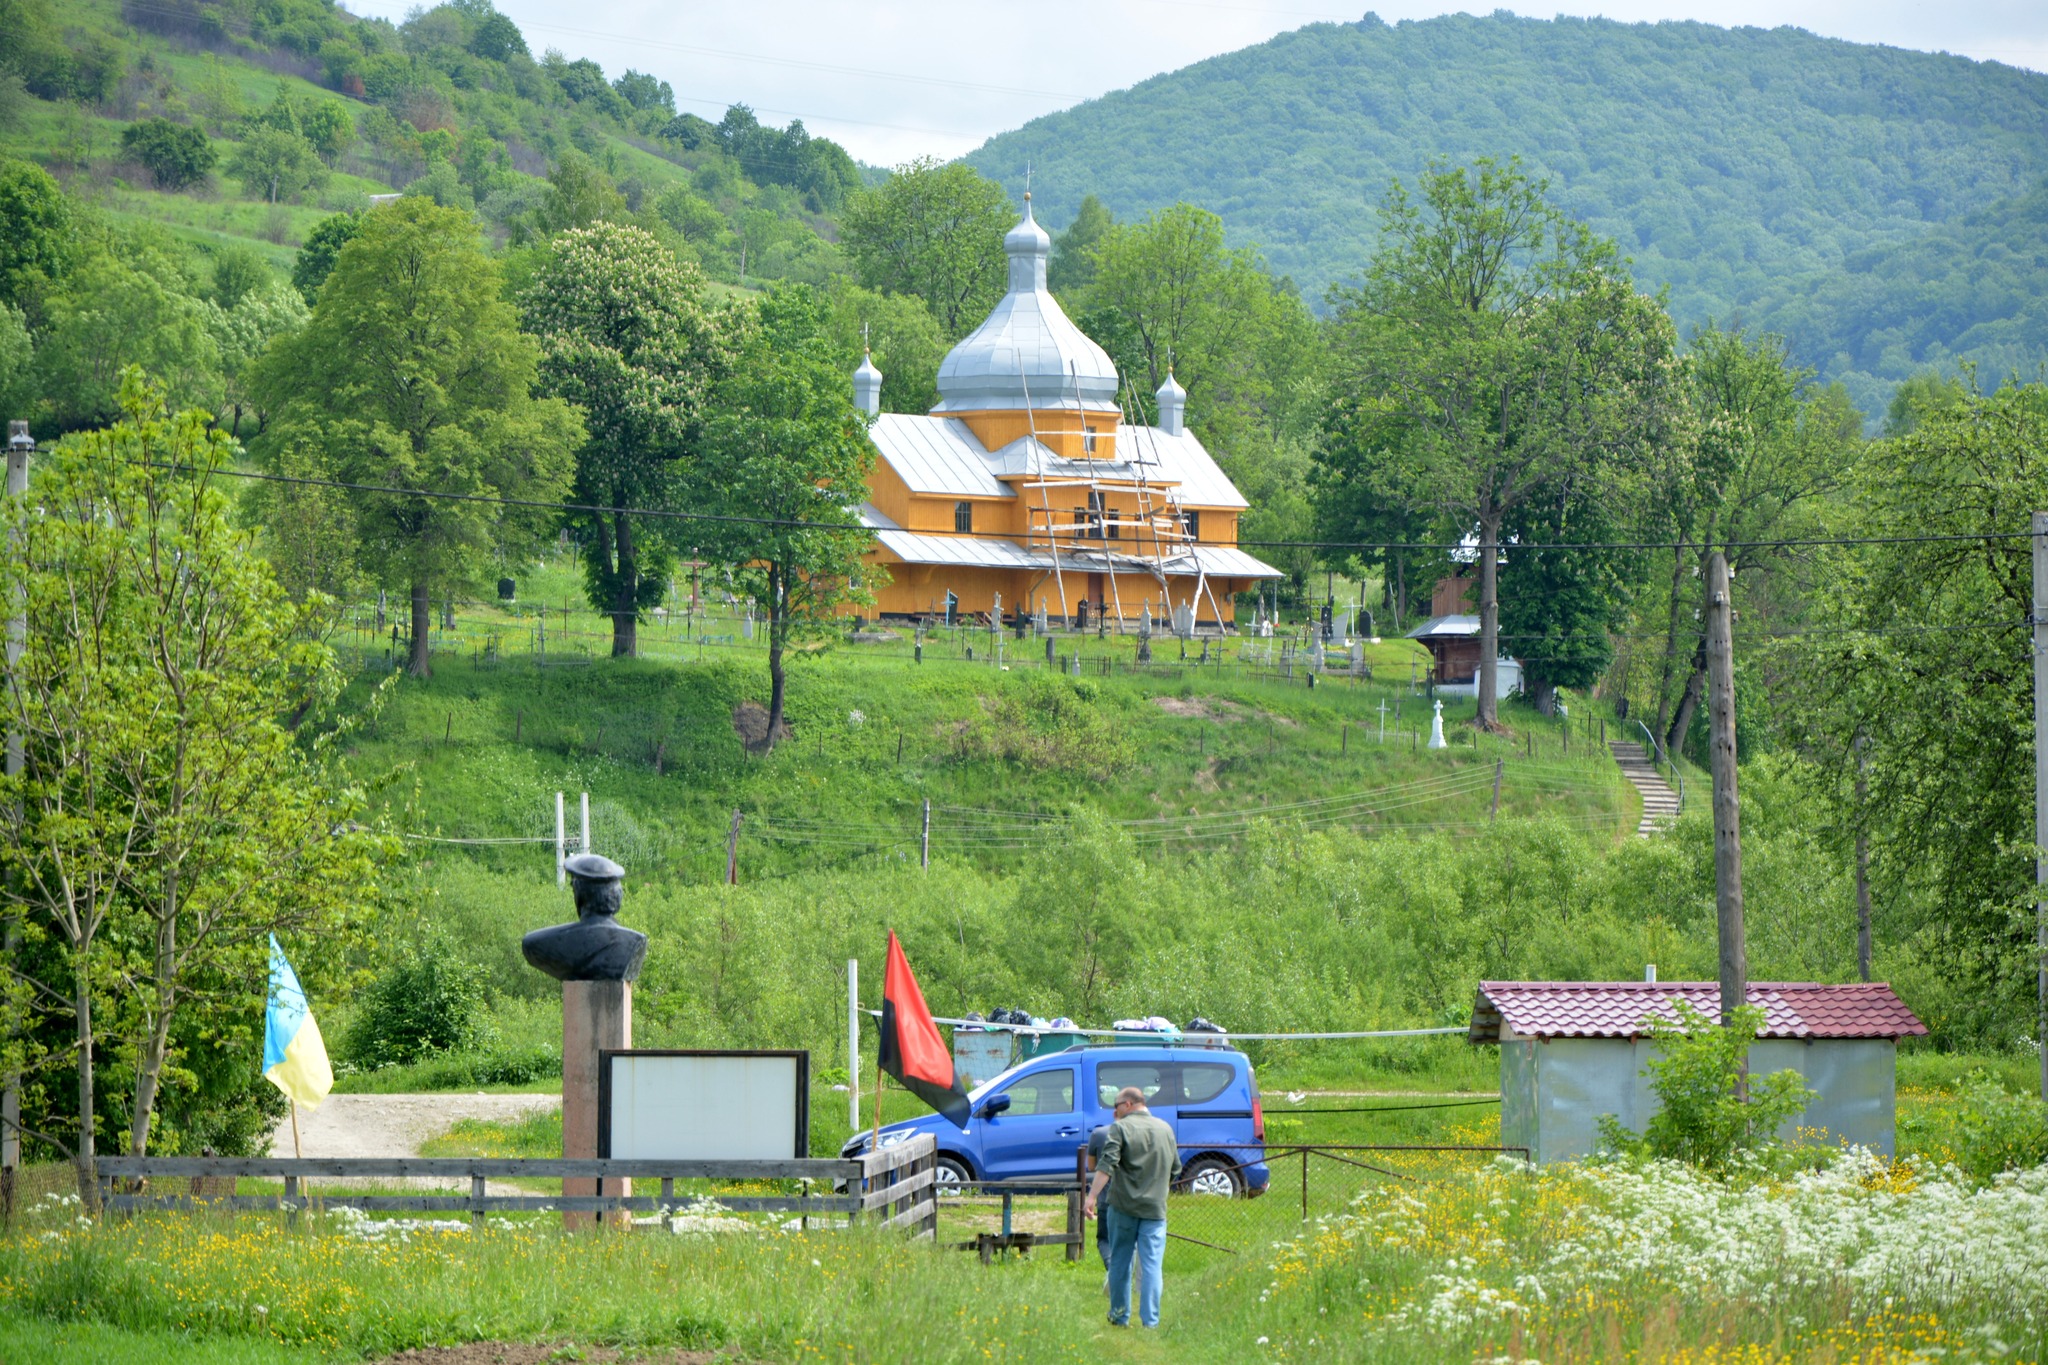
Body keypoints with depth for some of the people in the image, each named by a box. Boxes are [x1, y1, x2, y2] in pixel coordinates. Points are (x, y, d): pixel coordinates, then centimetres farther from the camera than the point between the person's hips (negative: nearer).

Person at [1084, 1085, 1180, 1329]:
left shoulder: (1120, 1128, -4)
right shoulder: (1165, 1130, 12)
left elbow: (1106, 1165, -16)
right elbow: (1175, 1170, 20)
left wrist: (1091, 1197, -21)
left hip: (1123, 1206, -3)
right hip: (1155, 1208, 3)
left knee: (1120, 1262, 10)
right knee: (1152, 1265, 1)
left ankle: (1119, 1316, 17)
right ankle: (1150, 1320, -4)